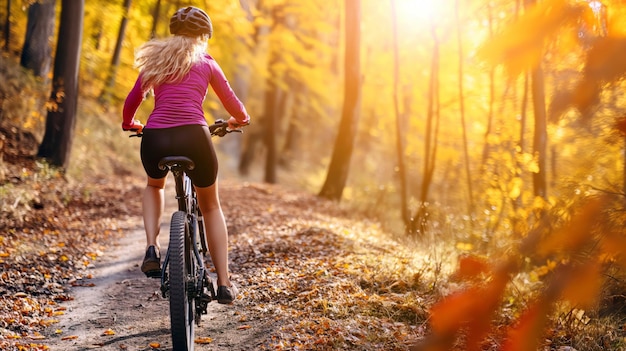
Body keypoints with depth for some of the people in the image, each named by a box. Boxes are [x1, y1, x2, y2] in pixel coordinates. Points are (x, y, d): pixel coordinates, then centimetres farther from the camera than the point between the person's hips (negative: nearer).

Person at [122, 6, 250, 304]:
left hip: (155, 141, 2)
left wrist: (130, 124, 42)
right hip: (193, 137, -2)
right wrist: (240, 120, 42)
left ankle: (152, 248, 15)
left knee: (154, 185, 37)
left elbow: (131, 103, 20)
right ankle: (224, 283, 16)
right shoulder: (206, 63, 13)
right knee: (210, 206, 21)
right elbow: (232, 104, 20)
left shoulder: (155, 60, 19)